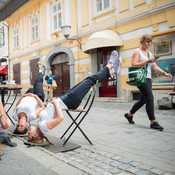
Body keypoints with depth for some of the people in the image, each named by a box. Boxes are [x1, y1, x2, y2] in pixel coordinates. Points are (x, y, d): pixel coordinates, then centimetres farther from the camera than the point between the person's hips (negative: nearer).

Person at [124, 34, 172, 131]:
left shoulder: (149, 53, 20)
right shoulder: (137, 52, -2)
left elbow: (155, 67, 16)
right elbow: (134, 65, -15)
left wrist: (164, 73, 2)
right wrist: (147, 61, -19)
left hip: (148, 78, 8)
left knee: (143, 100, 12)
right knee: (150, 98, -14)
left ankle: (129, 114, 30)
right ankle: (153, 122, -8)